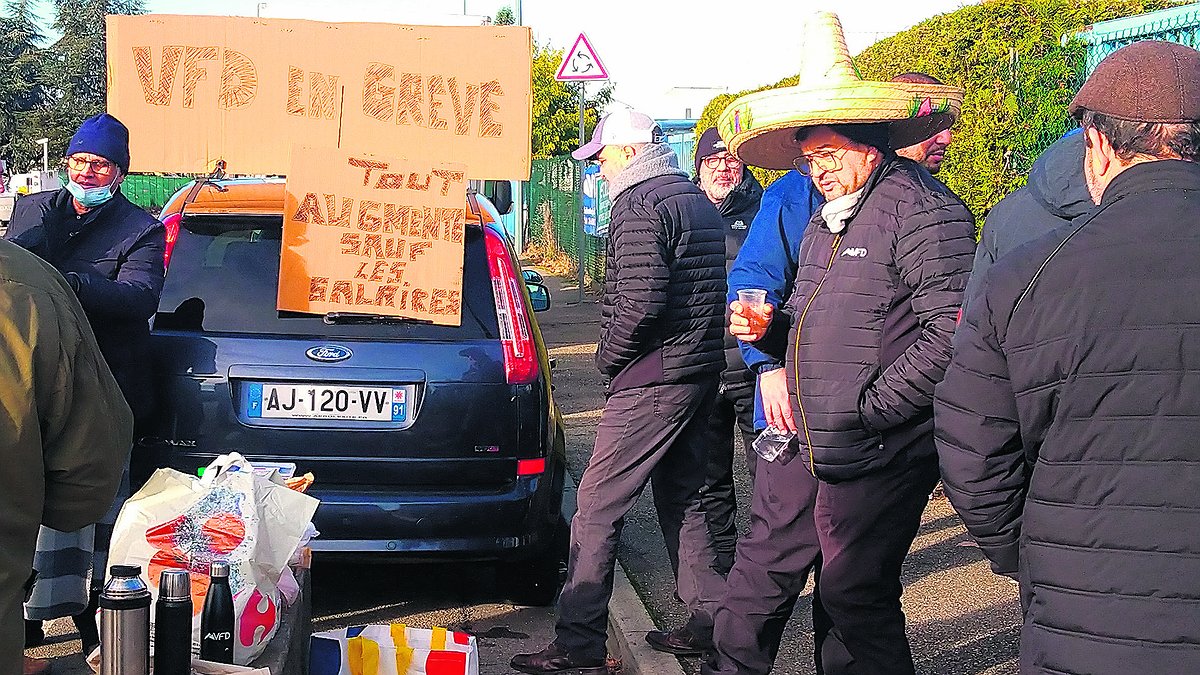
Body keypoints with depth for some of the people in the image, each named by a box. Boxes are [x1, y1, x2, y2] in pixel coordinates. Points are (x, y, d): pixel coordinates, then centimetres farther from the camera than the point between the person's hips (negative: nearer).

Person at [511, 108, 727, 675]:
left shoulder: (640, 207, -13)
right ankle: (711, 619, 23)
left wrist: (608, 356, -8)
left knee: (596, 506, -7)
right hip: (701, 373, 10)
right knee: (681, 500, 18)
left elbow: (640, 301, -23)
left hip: (652, 383, -10)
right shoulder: (700, 204, 18)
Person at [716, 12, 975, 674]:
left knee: (853, 598, 3)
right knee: (761, 574, 14)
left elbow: (951, 334, -23)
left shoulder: (921, 208, -14)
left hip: (875, 458, -8)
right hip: (803, 446, 8)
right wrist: (770, 330, 3)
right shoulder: (825, 221, 16)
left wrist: (869, 408, -18)